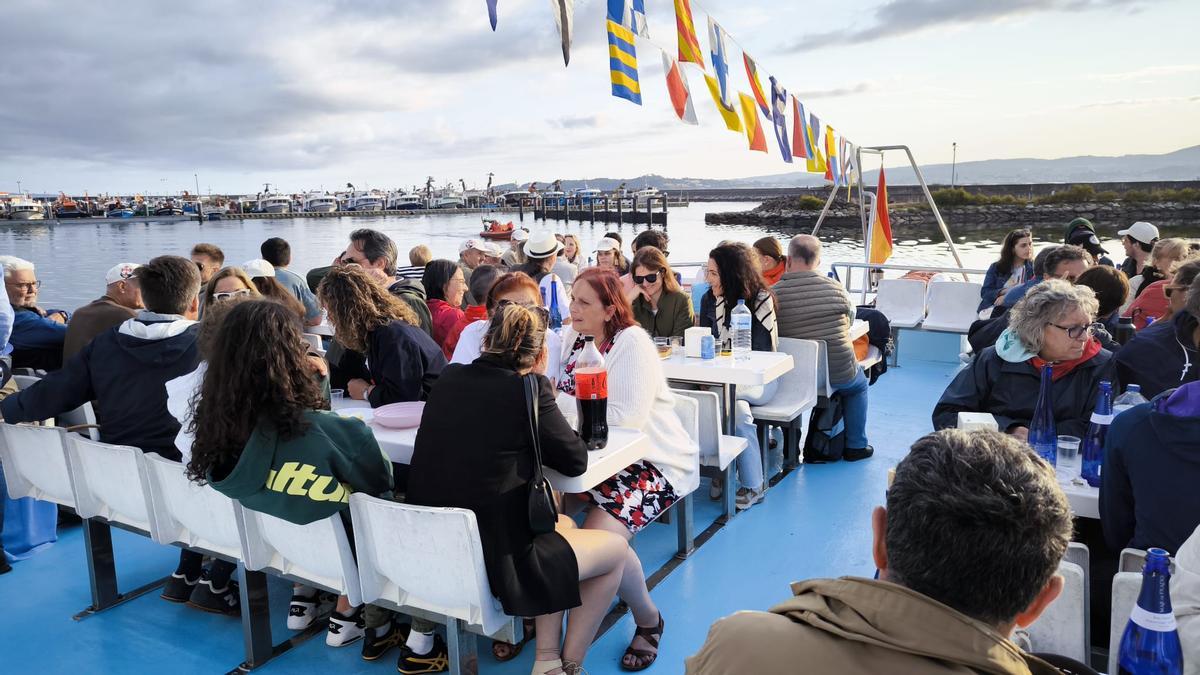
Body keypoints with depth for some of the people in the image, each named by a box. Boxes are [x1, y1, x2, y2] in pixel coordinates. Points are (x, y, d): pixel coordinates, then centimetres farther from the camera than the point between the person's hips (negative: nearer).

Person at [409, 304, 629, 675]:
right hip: (490, 557, -7)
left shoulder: (450, 377, 4)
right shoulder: (529, 388, -13)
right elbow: (575, 460, -2)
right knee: (617, 549, 16)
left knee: (563, 523, 30)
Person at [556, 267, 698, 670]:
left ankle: (648, 620, 4)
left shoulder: (632, 342, -16)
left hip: (653, 460, -7)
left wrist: (559, 402, -24)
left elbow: (624, 415, -28)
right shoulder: (571, 336, 6)